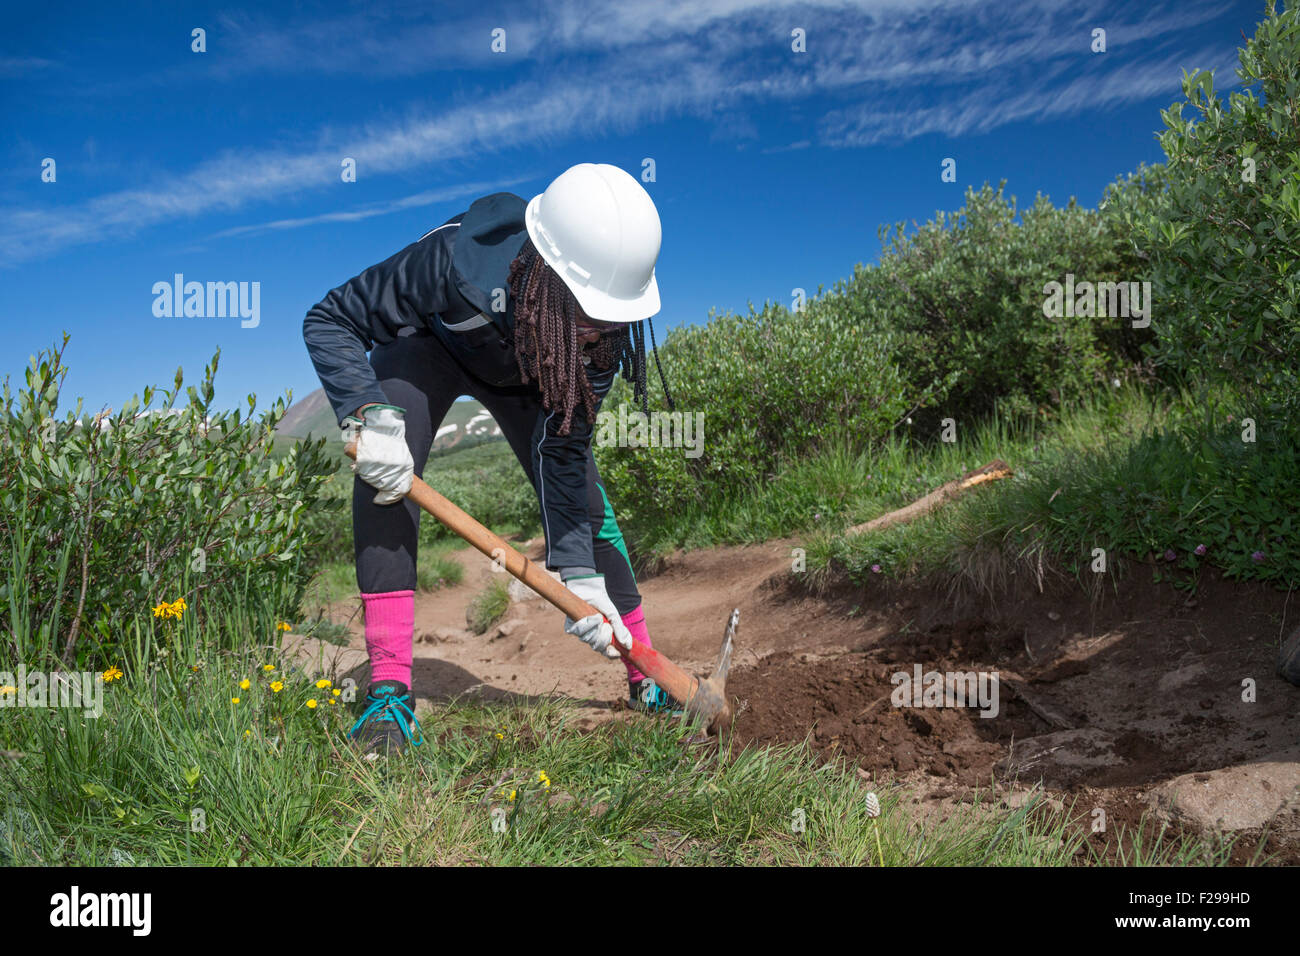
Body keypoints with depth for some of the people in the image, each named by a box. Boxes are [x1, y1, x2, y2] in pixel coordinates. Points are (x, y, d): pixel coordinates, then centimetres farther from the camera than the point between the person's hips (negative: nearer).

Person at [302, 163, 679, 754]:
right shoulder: (458, 259, -44)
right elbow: (328, 320, -31)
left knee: (582, 496, -7)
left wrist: (579, 574, -33)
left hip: (523, 372, 3)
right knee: (386, 466, -31)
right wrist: (370, 414, -47)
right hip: (427, 346, -2)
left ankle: (647, 681, 8)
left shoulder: (602, 330, -33)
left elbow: (564, 449, -27)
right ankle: (389, 690, -27)